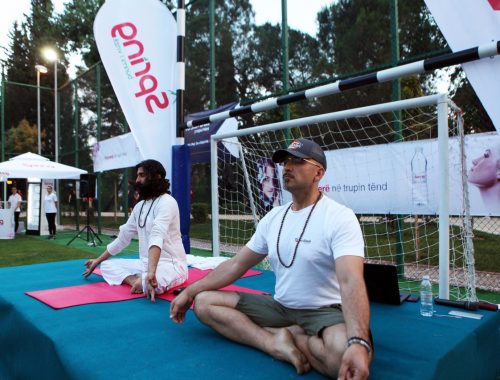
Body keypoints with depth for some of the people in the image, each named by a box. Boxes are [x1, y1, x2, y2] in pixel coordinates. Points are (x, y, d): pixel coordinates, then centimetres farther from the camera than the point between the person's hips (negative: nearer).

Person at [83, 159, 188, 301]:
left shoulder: (166, 202, -15)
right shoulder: (139, 206, 13)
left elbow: (157, 237, -32)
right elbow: (122, 238, 21)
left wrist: (151, 273, -44)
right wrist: (98, 260, 24)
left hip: (171, 265, -9)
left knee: (151, 284, -40)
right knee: (106, 266, 4)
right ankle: (137, 281, -17)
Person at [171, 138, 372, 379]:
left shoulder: (340, 217, -15)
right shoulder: (273, 218, 5)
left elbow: (351, 281, -29)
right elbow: (236, 265, 10)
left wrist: (358, 343, -45)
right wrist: (189, 291, 6)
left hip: (325, 312, -6)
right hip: (279, 307, 6)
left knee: (347, 354, -40)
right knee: (203, 301, -3)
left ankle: (280, 337, -12)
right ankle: (277, 343, -18)